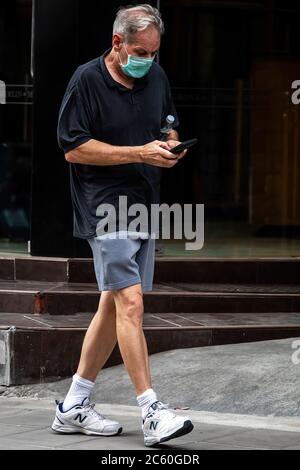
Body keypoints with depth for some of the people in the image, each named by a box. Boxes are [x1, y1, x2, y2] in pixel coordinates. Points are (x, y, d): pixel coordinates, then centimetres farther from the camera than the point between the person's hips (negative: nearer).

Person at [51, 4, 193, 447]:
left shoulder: (156, 77, 11)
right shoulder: (87, 80, -9)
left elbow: (169, 127, 25)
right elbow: (74, 148, -12)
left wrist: (170, 146, -1)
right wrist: (140, 153, -17)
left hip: (144, 205, 8)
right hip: (105, 206, -8)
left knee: (113, 306, 10)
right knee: (130, 303, -16)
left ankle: (74, 406, 19)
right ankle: (152, 413, -18)